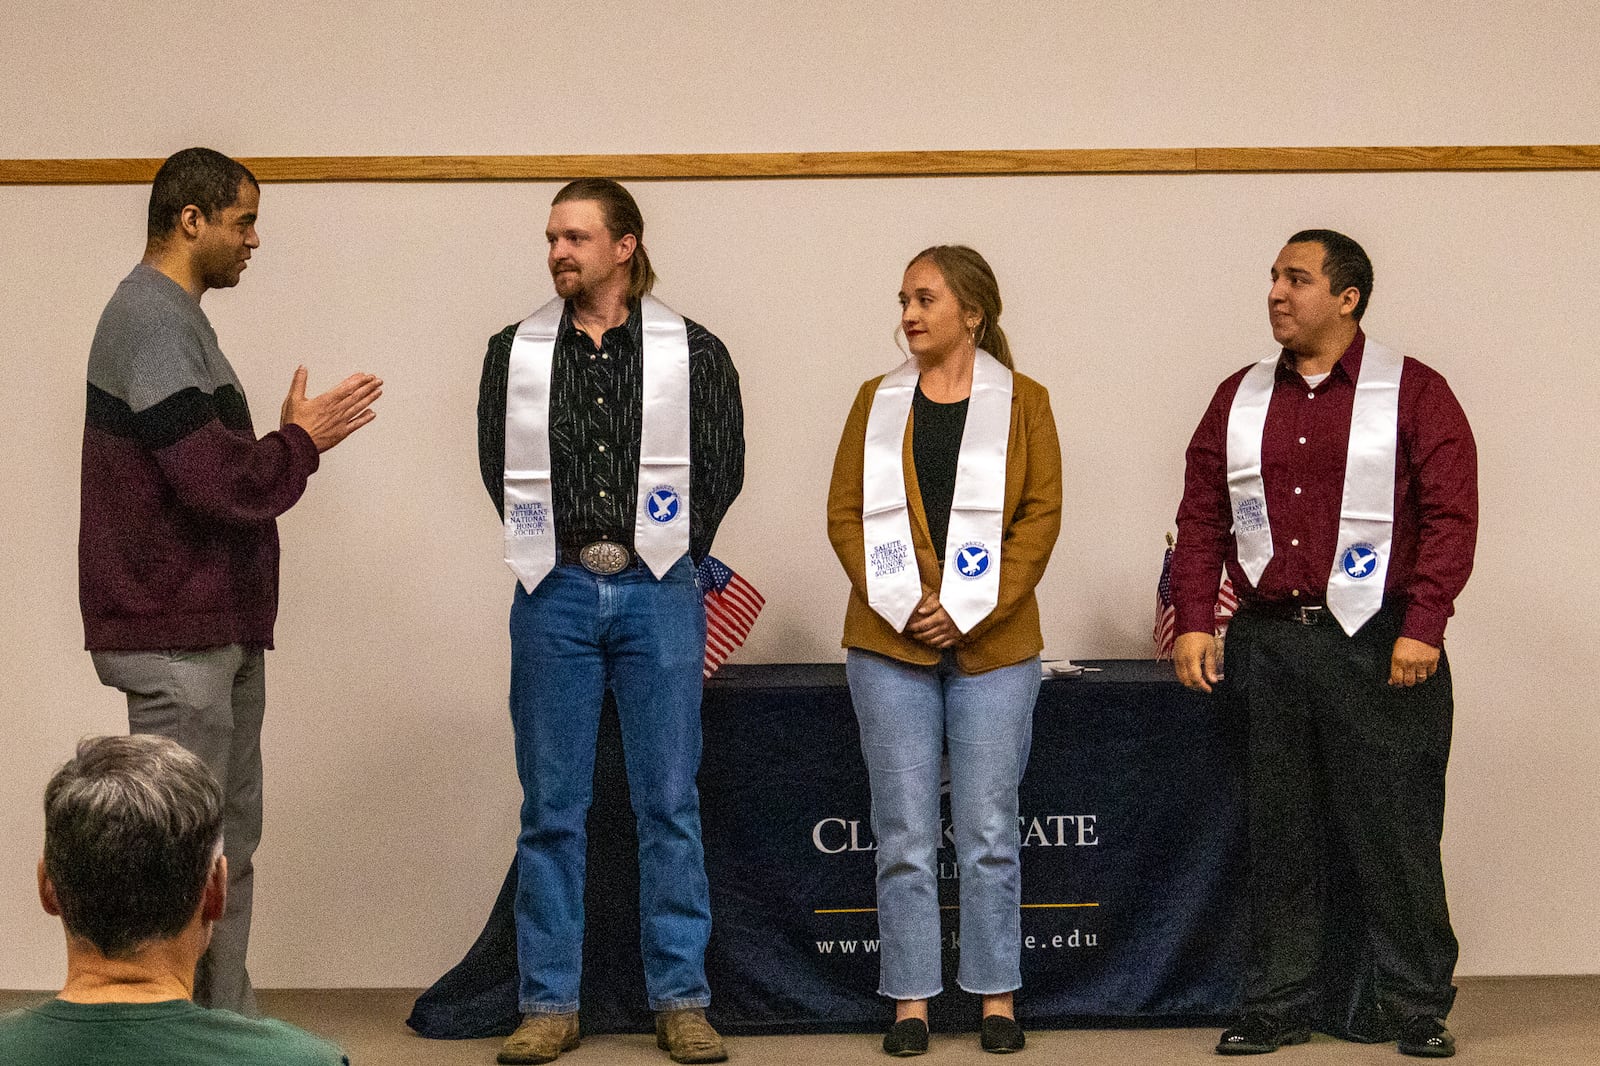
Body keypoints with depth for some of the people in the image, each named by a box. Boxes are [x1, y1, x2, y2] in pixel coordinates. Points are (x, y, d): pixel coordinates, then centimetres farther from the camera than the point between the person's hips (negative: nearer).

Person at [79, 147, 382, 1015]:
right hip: (176, 634, -11)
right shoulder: (152, 321, -16)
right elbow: (219, 480, -22)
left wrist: (292, 437, 2)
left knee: (229, 838, 14)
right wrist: (302, 440, -7)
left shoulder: (175, 317, 18)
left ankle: (226, 1021, 20)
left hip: (218, 629, 11)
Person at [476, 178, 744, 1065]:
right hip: (555, 594, 1)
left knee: (670, 802, 2)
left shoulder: (694, 353, 1)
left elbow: (722, 468, 6)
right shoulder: (514, 353, 6)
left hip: (657, 594, -1)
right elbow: (499, 466, 12)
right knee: (551, 807, 4)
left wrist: (664, 559, 10)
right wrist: (558, 555, 11)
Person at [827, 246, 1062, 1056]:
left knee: (988, 832, 3)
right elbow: (846, 513, 5)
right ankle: (910, 1001, 9)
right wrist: (902, 605, -8)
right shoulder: (878, 402, 9)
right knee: (904, 834, 3)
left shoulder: (1023, 403, 4)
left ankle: (997, 998, 12)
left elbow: (1040, 518, -2)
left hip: (993, 647, -1)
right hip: (890, 648, 1)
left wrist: (967, 614, -11)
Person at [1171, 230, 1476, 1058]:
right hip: (1268, 642, 4)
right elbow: (1203, 517, 12)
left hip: (1377, 647, -4)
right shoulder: (1239, 399, 12)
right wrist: (1193, 620, 1)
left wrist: (1422, 627, -14)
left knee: (1394, 833, -1)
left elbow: (1451, 516, -6)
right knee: (1279, 834, 8)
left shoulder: (1413, 393, 0)